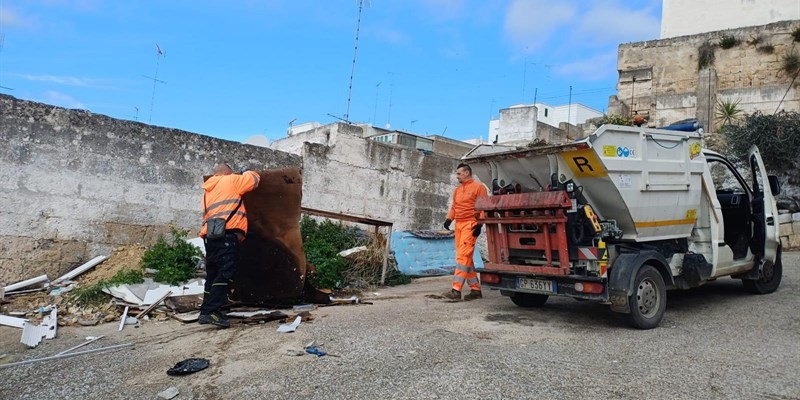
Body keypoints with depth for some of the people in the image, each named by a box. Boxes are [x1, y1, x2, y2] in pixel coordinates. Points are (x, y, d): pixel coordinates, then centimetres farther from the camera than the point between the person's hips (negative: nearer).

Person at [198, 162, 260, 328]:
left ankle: (207, 310, 16)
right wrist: (245, 173, 35)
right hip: (225, 233, -8)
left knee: (213, 274, 13)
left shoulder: (208, 190, 31)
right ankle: (209, 312, -20)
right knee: (225, 273, -13)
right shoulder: (230, 181, 10)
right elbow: (254, 178, 15)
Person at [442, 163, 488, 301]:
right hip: (458, 225, 8)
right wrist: (449, 219, 1)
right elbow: (454, 207, 18)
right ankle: (475, 289, 15)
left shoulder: (478, 187, -1)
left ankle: (456, 290, -16)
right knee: (466, 258, 8)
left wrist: (479, 224, -17)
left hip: (470, 224, -8)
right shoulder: (457, 190, 21)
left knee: (463, 256, -14)